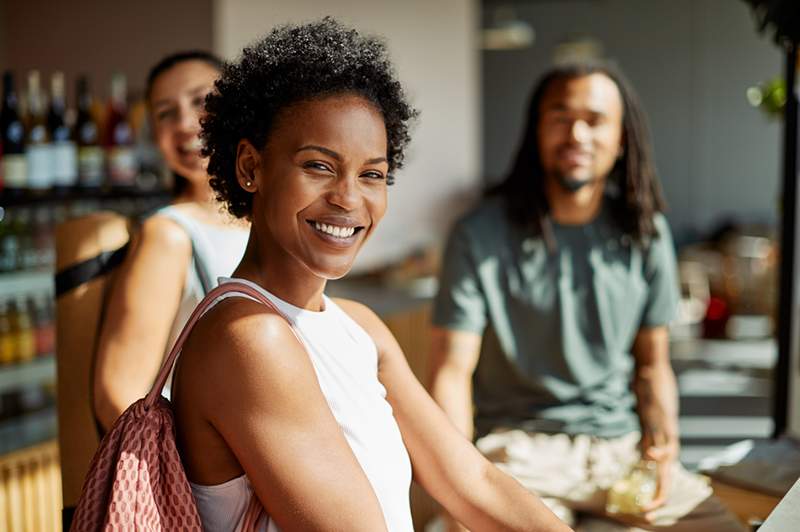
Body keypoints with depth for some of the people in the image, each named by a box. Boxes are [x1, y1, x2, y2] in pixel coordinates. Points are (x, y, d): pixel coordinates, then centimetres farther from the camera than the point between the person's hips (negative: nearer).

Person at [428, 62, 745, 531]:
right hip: (522, 446, -4)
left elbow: (652, 363, 12)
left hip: (622, 443, 4)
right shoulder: (480, 236, -7)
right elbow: (452, 372, -9)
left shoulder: (646, 233, 5)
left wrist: (663, 450, -5)